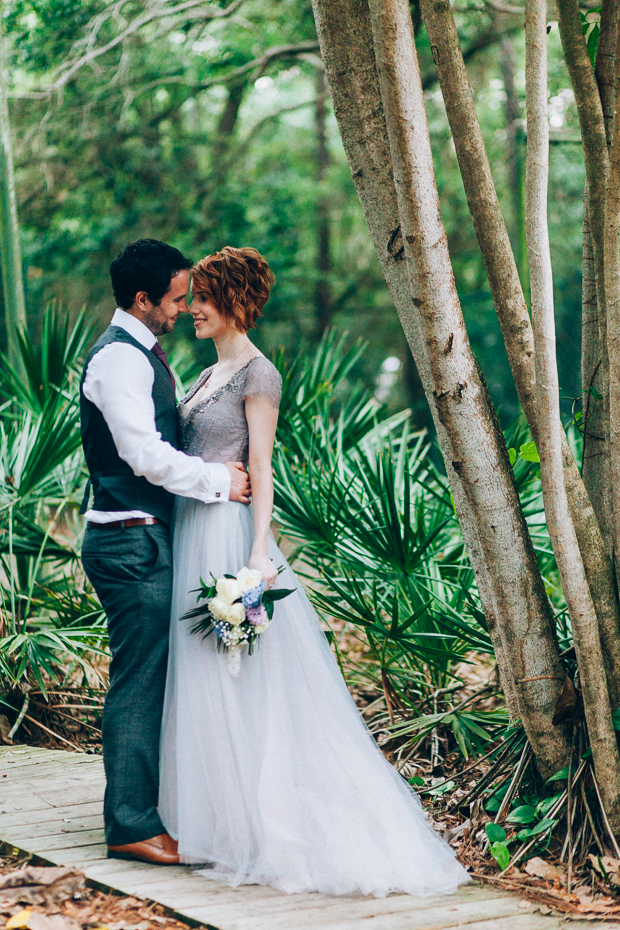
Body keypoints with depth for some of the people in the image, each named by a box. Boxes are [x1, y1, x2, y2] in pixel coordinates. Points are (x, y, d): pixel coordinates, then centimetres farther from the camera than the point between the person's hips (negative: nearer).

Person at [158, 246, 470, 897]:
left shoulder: (258, 374, -8)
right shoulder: (209, 376, 17)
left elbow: (260, 468, -13)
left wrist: (259, 551, -20)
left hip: (227, 531, -9)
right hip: (191, 532, 9)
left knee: (239, 680, -5)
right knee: (199, 680, 10)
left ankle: (258, 826, 2)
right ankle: (217, 814, 17)